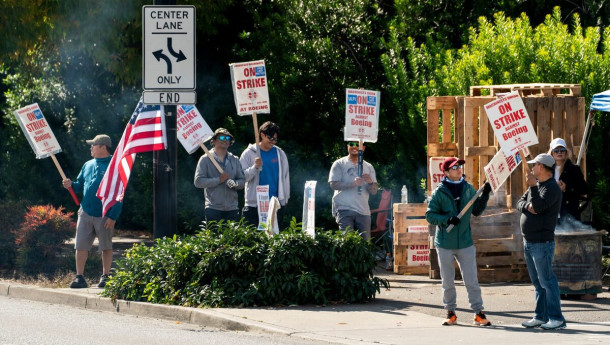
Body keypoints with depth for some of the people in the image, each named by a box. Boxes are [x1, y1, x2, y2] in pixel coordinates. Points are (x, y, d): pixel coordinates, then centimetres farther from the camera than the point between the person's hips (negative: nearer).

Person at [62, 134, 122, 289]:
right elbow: (80, 186, 22)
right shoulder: (88, 165, 13)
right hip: (86, 212, 5)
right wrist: (71, 185, -2)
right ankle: (79, 277, 3)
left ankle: (105, 277, 12)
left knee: (106, 247, 4)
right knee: (81, 246, 0)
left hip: (104, 215, -5)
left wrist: (113, 216, -16)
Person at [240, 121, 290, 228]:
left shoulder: (280, 154, 11)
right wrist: (254, 167, -20)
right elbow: (242, 177, -3)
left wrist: (285, 198, 11)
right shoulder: (249, 153, 3)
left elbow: (285, 177, 16)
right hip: (254, 204, -3)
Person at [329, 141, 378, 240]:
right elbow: (334, 184, -5)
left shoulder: (368, 167, 17)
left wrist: (370, 182, -12)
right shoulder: (339, 164, 7)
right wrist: (353, 184, -18)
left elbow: (374, 191, 12)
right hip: (344, 209, -4)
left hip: (363, 210, 4)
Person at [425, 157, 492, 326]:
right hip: (445, 243, -1)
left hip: (465, 242, 1)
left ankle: (478, 313, 4)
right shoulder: (439, 192, -4)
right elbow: (430, 215, -5)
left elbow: (477, 210, 11)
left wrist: (485, 195, -3)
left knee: (471, 280, 1)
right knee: (447, 281, 8)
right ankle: (451, 313, 18)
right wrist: (447, 219, -20)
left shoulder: (468, 189, 5)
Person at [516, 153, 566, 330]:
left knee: (547, 281, -10)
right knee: (537, 282, 13)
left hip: (542, 242, -10)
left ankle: (557, 319, -8)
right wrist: (527, 206, -11)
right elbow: (520, 203, 11)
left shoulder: (552, 188, -14)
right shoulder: (537, 185, 15)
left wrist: (532, 187, -18)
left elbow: (538, 207, -25)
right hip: (529, 241, 10)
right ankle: (540, 317, 19)